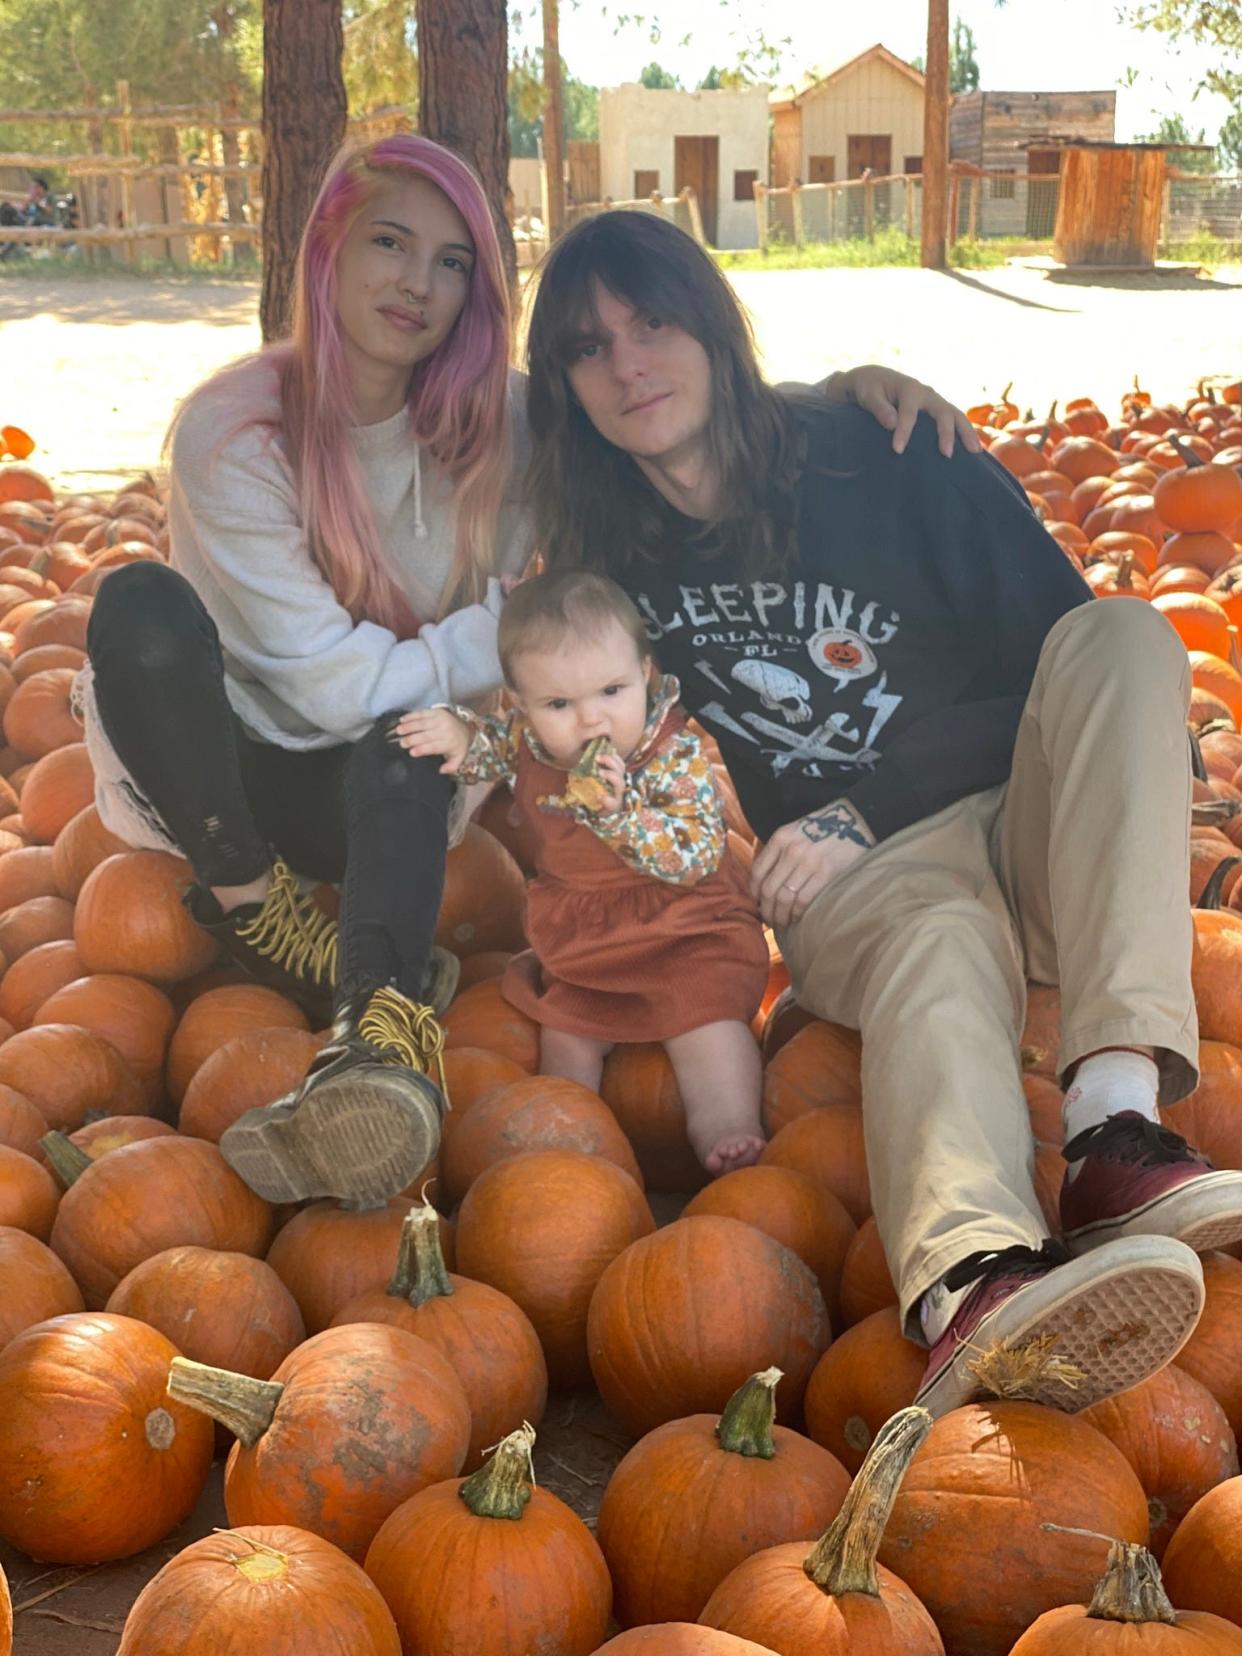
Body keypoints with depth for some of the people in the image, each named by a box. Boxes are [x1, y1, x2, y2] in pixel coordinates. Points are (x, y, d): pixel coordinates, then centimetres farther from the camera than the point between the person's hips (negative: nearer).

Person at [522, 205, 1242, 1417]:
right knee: (941, 937, -37)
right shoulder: (604, 554, 5)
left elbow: (1058, 663, -2)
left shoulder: (891, 462, -2)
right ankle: (970, 1285, -71)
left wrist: (855, 819, -11)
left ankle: (1116, 1123, -46)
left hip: (1013, 830, 1)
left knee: (1125, 635, -27)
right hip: (838, 898, -1)